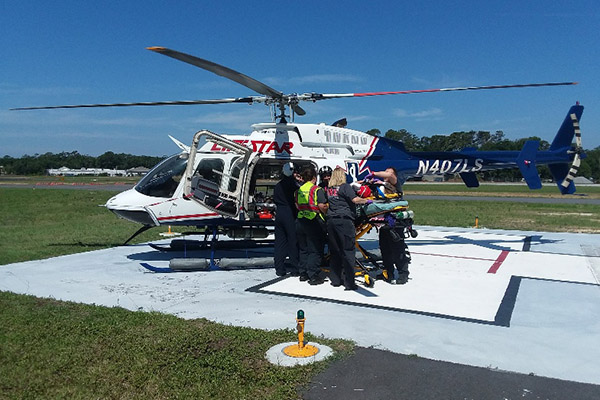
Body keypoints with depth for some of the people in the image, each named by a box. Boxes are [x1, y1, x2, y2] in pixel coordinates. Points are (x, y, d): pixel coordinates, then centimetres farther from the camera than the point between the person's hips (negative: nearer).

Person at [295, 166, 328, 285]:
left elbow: (297, 205, 12)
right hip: (313, 222, -6)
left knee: (303, 248, 16)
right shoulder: (317, 189, -9)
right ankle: (313, 276, 1)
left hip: (300, 221, 6)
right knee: (315, 250, 0)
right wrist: (326, 213, -2)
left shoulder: (299, 190, 10)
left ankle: (303, 273, 22)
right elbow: (322, 205, -17)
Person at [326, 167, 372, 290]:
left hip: (331, 220, 6)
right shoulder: (345, 186, -4)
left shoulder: (329, 189, 12)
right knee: (348, 251, -1)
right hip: (344, 220, -6)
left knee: (334, 251, 13)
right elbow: (355, 199, -13)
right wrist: (367, 200, 1)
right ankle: (349, 283, 0)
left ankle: (335, 279, 20)